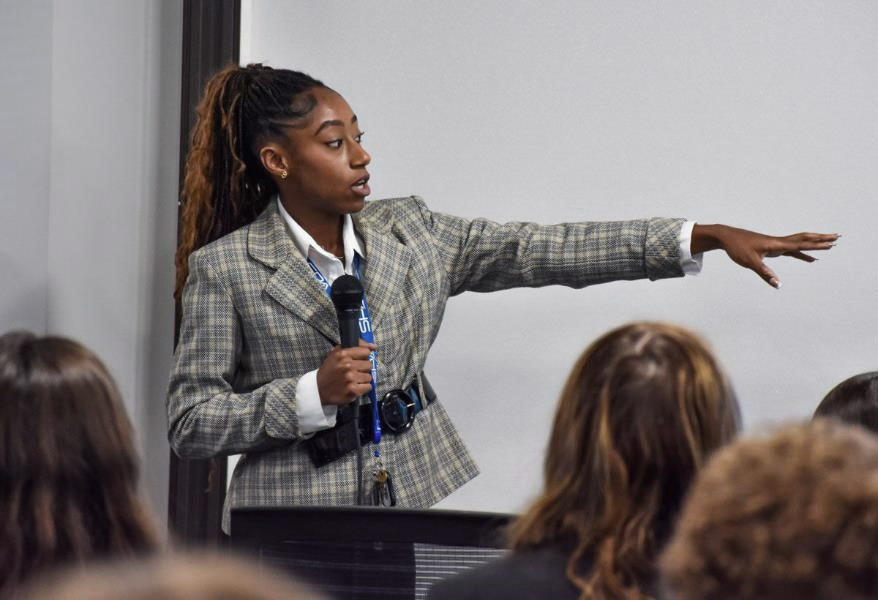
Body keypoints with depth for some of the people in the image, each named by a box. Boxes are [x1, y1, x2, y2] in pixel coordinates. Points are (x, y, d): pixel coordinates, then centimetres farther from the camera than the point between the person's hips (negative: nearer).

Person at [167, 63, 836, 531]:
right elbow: (190, 423, -5)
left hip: (416, 498, 4)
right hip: (297, 527, -3)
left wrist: (708, 237, -5)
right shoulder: (224, 268, -4)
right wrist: (312, 393, -18)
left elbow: (547, 251, 2)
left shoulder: (407, 230, 7)